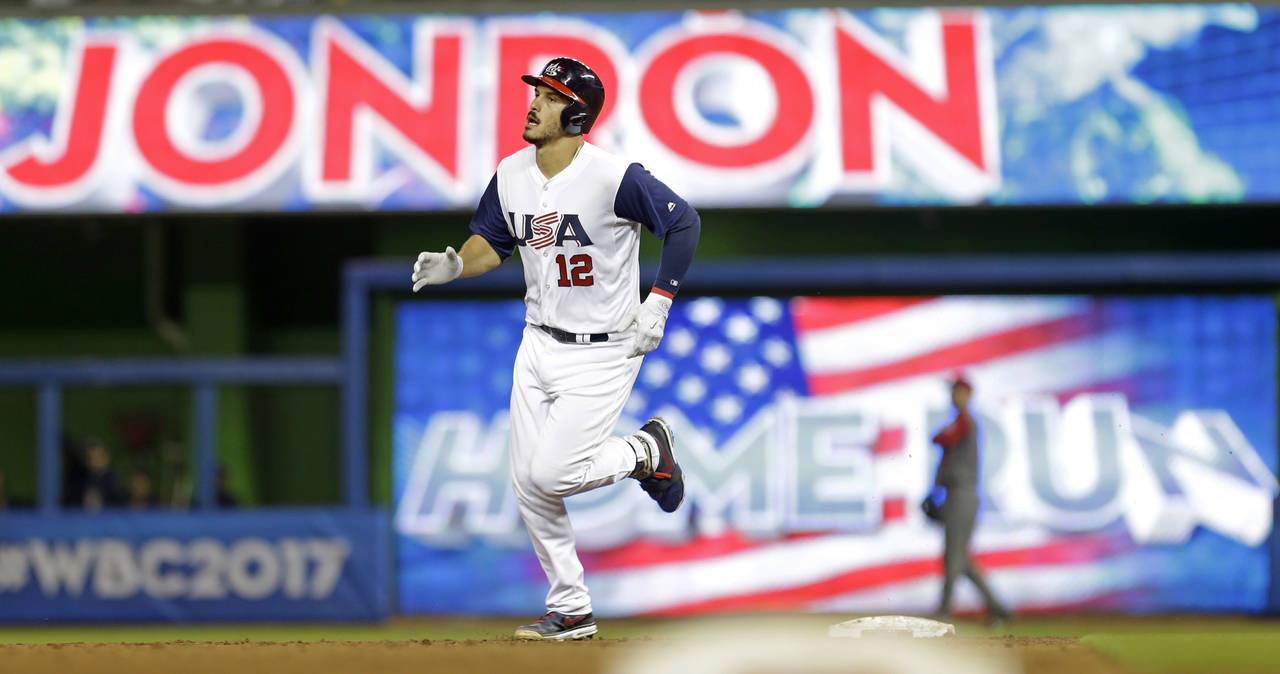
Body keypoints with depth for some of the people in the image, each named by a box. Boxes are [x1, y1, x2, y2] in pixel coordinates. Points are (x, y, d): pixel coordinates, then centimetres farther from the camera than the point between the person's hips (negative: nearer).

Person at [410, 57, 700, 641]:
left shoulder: (613, 178, -21)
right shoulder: (511, 176, -1)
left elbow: (683, 221, -15)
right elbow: (491, 241, 12)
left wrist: (658, 303, -17)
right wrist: (454, 264, -9)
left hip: (603, 351, -7)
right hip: (539, 346, 7)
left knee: (552, 473, -15)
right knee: (529, 485, 5)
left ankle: (646, 451, 14)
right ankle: (570, 611, 19)